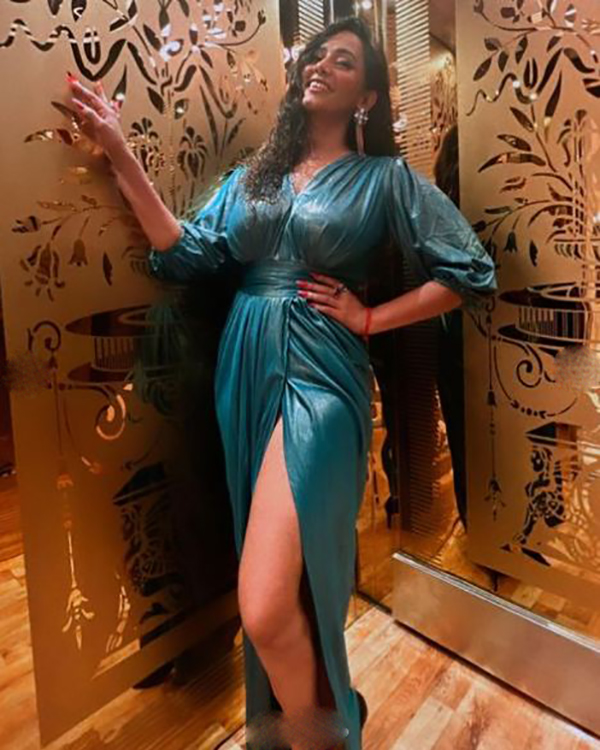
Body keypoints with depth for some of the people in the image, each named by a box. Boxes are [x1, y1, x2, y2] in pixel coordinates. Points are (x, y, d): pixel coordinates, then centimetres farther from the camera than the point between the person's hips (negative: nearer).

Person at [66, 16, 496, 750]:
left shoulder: (383, 177, 4)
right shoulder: (252, 174, 16)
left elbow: (471, 271, 0)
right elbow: (188, 255, 2)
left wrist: (370, 318, -5)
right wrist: (119, 153, 0)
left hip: (318, 378, -5)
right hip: (244, 375, 6)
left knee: (265, 609, -12)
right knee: (281, 586, 18)